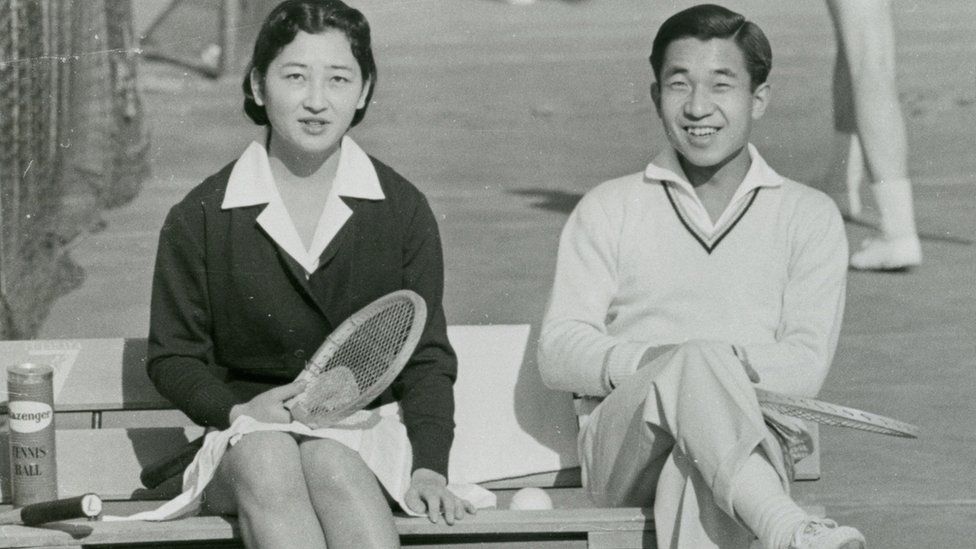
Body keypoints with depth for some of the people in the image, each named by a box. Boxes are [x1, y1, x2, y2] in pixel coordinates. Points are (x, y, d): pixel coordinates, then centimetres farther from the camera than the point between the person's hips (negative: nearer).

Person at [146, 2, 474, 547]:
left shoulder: (403, 210, 6)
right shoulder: (200, 219, 3)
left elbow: (426, 358, 9)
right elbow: (173, 357, 9)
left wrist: (430, 465, -6)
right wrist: (237, 410, -10)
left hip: (365, 427, 0)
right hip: (247, 433, 0)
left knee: (329, 461, -36)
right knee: (266, 459, -36)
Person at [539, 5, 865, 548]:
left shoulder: (810, 216, 18)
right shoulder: (608, 209, 20)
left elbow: (806, 365, 4)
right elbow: (557, 351, 7)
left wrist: (723, 363, -17)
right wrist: (640, 363, -15)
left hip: (752, 442, 0)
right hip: (622, 451, 0)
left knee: (694, 471, -39)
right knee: (695, 364, -36)